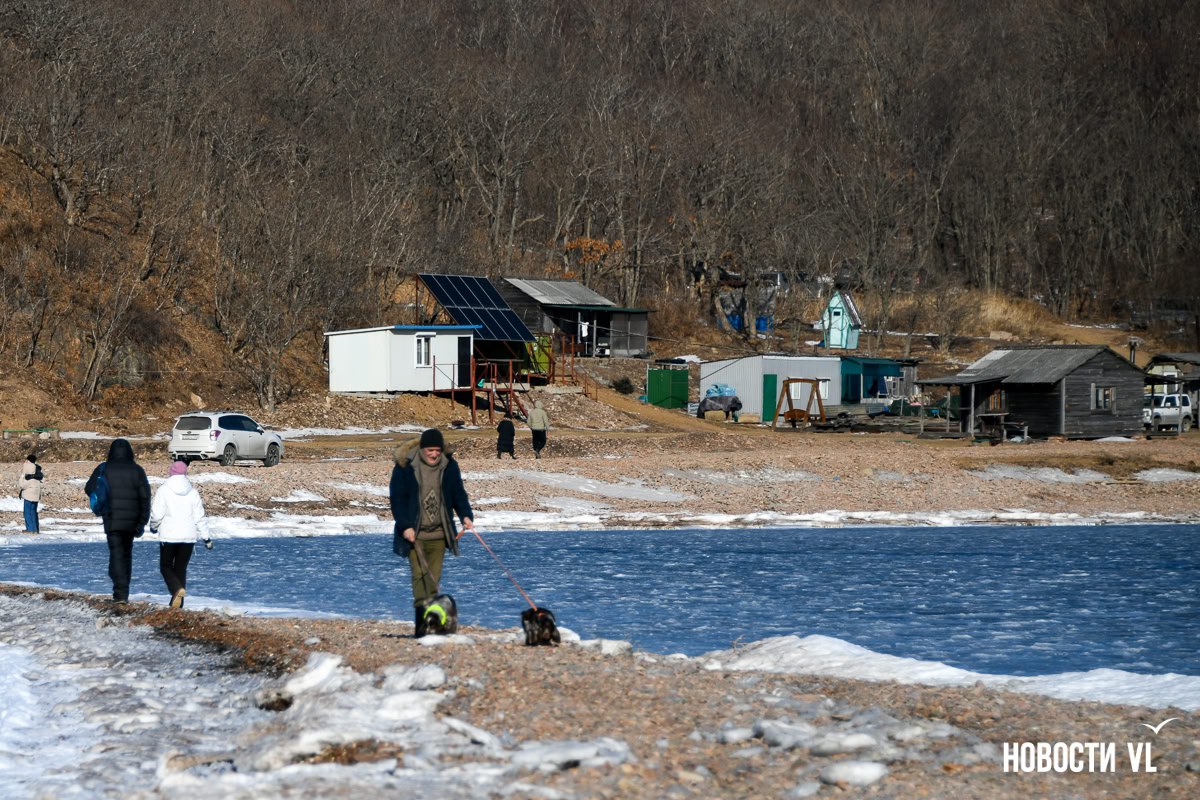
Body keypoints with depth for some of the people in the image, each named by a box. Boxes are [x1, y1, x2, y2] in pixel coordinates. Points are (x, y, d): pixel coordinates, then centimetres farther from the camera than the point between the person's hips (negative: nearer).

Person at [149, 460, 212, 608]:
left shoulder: (164, 490, -8)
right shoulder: (192, 492, 3)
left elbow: (156, 514, -8)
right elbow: (200, 517, 5)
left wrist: (154, 527, 14)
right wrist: (206, 538, 11)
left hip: (169, 536, -3)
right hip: (188, 536, 3)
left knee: (166, 566, 9)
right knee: (181, 568, 12)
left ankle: (177, 589, -19)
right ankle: (178, 603, 9)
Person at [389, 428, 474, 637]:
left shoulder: (449, 466, 5)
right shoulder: (405, 467, -5)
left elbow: (458, 494, 12)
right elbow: (397, 498, -5)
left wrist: (465, 515, -6)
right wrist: (405, 526, -13)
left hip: (438, 533, 3)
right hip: (414, 533, -3)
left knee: (434, 577, 4)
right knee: (420, 573, -17)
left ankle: (430, 622, 9)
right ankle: (422, 617, -24)